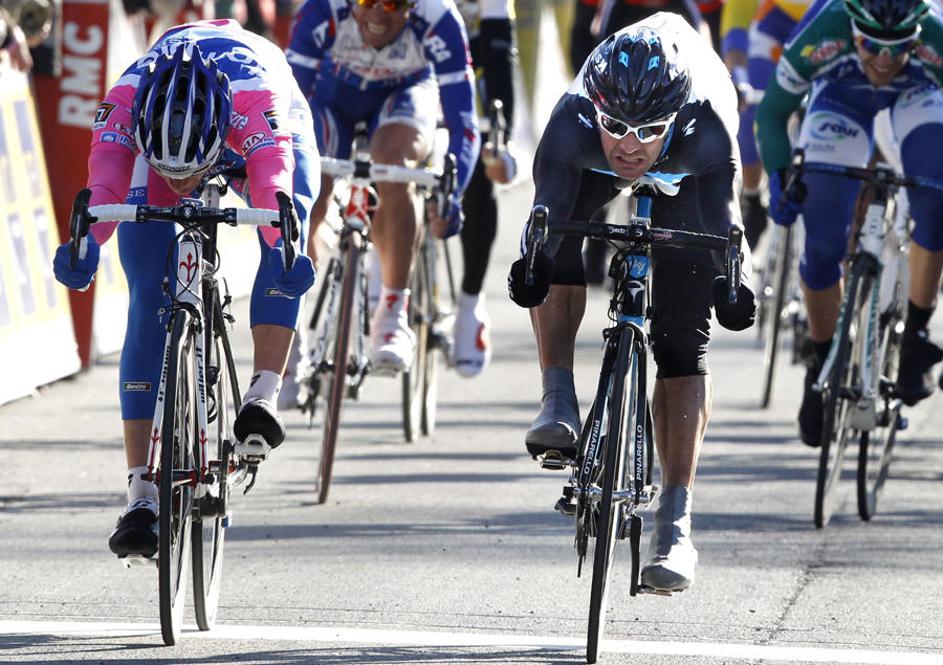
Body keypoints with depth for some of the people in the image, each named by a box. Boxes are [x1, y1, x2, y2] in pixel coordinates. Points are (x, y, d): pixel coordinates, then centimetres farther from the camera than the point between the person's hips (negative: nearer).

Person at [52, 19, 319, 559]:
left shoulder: (254, 95, -44)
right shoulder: (125, 103, -40)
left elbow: (273, 177, -59)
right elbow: (105, 182, -53)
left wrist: (283, 247, -77)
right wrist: (85, 244, -73)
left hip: (267, 127, -1)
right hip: (159, 128, 1)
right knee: (149, 302, -13)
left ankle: (265, 395, -33)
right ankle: (141, 491, -13)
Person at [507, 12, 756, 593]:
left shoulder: (705, 128, -43)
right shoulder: (574, 123, -41)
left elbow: (723, 215, -51)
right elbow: (549, 206, -50)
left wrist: (732, 279, -70)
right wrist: (532, 262, -70)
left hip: (683, 179, -1)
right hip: (593, 172, 1)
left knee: (683, 338, -10)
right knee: (558, 248, -31)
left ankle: (676, 523, -9)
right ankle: (559, 404, -17)